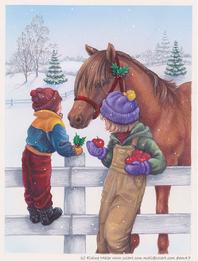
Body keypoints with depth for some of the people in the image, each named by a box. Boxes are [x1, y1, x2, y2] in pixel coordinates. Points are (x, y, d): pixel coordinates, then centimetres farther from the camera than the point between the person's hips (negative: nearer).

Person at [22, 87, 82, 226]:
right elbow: (63, 148, -22)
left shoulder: (38, 120, 1)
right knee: (42, 190, 14)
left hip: (28, 155, 7)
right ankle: (46, 216, 36)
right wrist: (76, 150, -3)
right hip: (40, 161, -7)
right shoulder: (56, 124, -20)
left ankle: (34, 214, 42)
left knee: (30, 188, 22)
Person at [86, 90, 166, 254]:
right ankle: (102, 252, 41)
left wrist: (143, 167, -29)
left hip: (129, 192, -6)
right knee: (103, 228, 17)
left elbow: (161, 162, -12)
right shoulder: (115, 136, -1)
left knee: (115, 235, 1)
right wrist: (100, 152, -9)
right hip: (111, 185, 6)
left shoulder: (141, 138, -20)